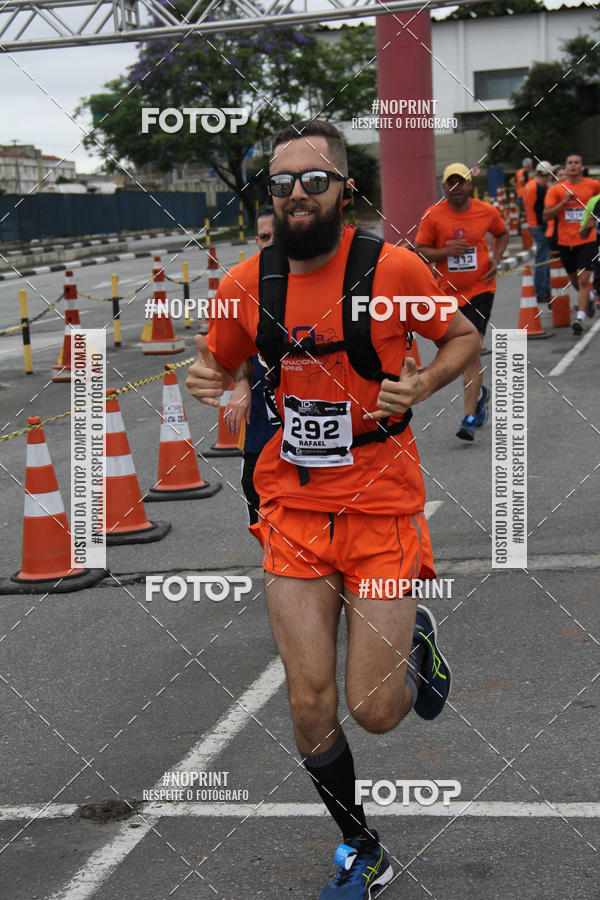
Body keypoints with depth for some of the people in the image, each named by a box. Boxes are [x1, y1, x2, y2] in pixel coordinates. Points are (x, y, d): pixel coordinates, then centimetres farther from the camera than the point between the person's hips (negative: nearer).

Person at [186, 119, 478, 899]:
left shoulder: (391, 267, -11)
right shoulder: (245, 283, -2)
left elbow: (464, 337, 5)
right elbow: (218, 363, 15)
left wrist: (420, 386, -15)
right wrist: (203, 379, -9)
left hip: (381, 508, -3)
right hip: (293, 507, 3)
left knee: (375, 712, -1)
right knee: (310, 705, 2)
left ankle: (415, 640, 35)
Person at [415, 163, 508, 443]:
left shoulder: (487, 211, -1)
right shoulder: (432, 216, -4)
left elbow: (502, 233, 19)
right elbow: (419, 251, -2)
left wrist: (496, 260, 2)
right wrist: (447, 251, -19)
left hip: (480, 289, -2)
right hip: (448, 292, 2)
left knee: (472, 351, -14)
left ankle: (469, 419, -14)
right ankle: (479, 393, 45)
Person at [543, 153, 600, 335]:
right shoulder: (556, 189, 1)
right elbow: (546, 215, -5)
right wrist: (564, 202, -16)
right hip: (565, 241, 2)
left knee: (583, 280, -14)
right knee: (574, 280, 16)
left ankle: (581, 318, -16)